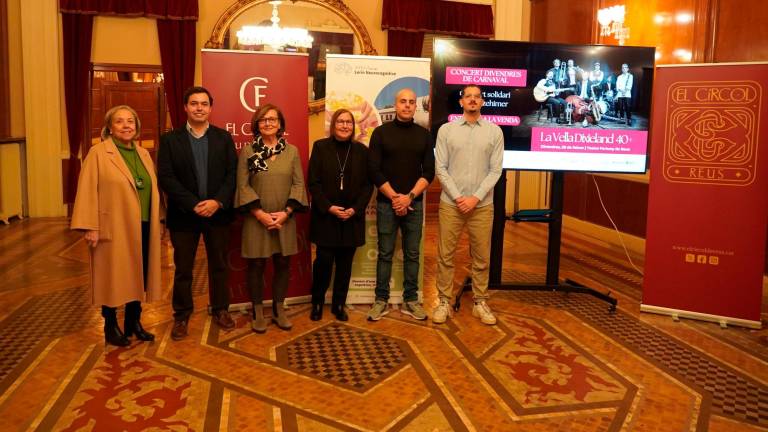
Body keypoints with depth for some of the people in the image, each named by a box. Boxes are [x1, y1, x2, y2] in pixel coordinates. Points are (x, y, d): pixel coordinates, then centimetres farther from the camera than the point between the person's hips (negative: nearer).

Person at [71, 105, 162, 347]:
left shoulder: (144, 154, 12)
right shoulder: (98, 153, -6)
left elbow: (153, 190, 14)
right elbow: (87, 192, -10)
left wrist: (159, 222, 11)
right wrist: (90, 227, -15)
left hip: (142, 229, 5)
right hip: (113, 229, -5)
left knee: (137, 277, 11)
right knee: (113, 278, 5)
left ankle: (133, 323, 25)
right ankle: (111, 329, 18)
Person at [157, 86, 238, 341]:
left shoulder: (224, 138, 4)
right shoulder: (170, 140, -1)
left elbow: (233, 174, -2)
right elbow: (166, 177, -8)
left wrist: (218, 202, -16)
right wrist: (193, 205, -17)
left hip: (218, 213, 1)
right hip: (184, 215, -1)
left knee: (219, 266, 12)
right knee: (183, 269, 9)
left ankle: (220, 310, 28)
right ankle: (182, 316, 23)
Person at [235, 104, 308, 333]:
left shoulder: (292, 151, 4)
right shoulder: (247, 151, -1)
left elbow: (299, 184, 1)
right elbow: (243, 185, -6)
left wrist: (286, 212, -11)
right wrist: (260, 214, -14)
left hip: (285, 219, 2)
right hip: (256, 219, -2)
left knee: (283, 264, 8)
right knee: (256, 265, 5)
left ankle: (278, 310, 24)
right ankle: (257, 312, 19)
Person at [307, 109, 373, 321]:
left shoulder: (362, 150, 5)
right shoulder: (320, 147, 0)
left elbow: (368, 185, 3)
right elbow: (313, 183, -4)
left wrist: (355, 209, -10)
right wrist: (329, 207, -14)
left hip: (352, 218, 2)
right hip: (325, 216, -2)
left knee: (345, 264, 8)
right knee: (323, 261, -2)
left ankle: (339, 304, 22)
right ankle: (317, 303, 18)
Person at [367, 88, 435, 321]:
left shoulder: (424, 135, 7)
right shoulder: (381, 132, 0)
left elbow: (429, 171, 2)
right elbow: (374, 170, -5)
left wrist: (409, 197, -10)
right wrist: (394, 197, -11)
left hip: (414, 203, 2)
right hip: (386, 203, -2)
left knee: (412, 254, 7)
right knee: (385, 253, 4)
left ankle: (410, 300, 16)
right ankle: (381, 300, 12)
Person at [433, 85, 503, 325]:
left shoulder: (494, 132, 3)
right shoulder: (446, 130, 2)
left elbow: (495, 171, -1)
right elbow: (440, 169, -2)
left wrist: (476, 198, -11)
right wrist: (457, 197, -11)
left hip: (482, 205, 1)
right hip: (451, 203, 0)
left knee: (482, 257, 8)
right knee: (445, 255, 5)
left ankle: (480, 303, 21)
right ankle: (444, 302, 16)